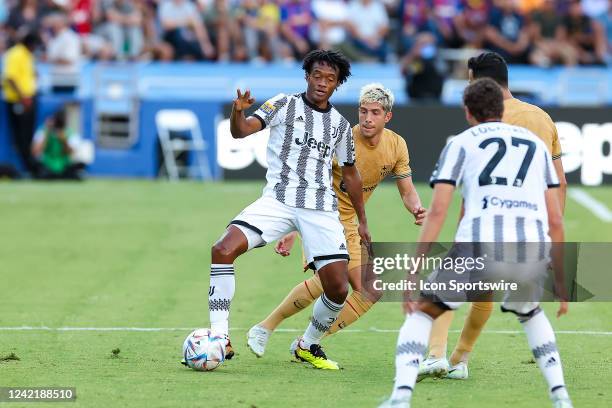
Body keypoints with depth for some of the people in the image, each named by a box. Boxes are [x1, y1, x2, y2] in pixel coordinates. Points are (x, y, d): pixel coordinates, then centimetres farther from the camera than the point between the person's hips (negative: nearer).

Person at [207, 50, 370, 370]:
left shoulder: (340, 125, 14)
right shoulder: (284, 105, 4)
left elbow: (350, 173, 26)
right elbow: (241, 131, -8)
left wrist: (362, 221, 26)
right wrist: (238, 111, -31)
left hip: (322, 207, 3)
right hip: (278, 198, -3)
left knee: (338, 289, -9)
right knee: (223, 250, -24)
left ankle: (308, 346, 19)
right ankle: (220, 338, -18)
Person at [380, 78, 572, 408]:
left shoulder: (460, 143, 17)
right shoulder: (536, 145, 26)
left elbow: (437, 212, 5)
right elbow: (555, 222, 21)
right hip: (532, 253, 3)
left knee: (422, 312, 19)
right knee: (529, 313, 35)